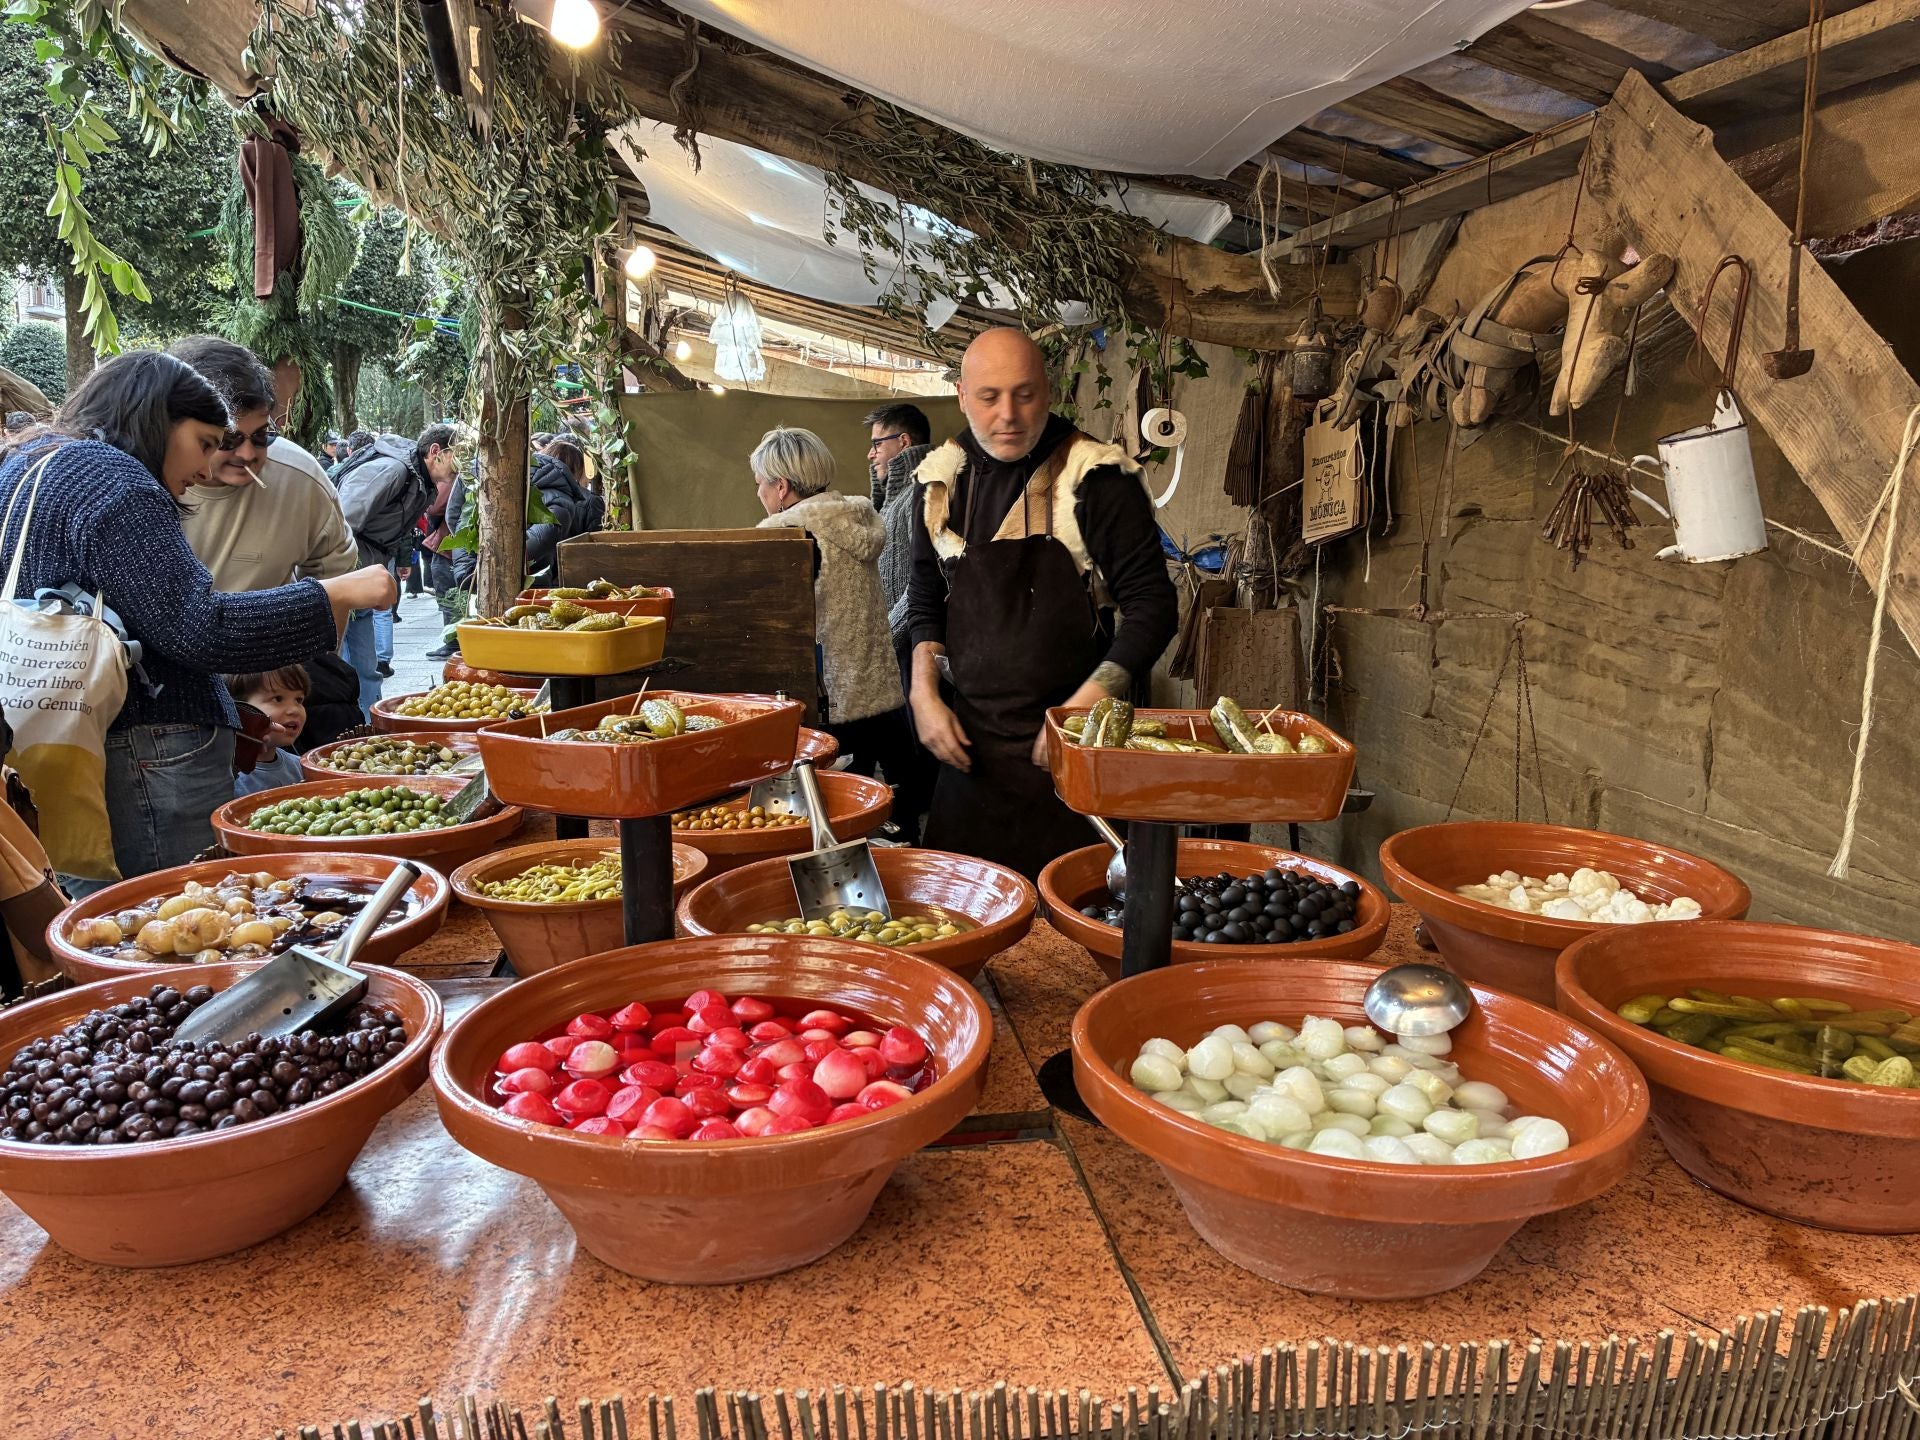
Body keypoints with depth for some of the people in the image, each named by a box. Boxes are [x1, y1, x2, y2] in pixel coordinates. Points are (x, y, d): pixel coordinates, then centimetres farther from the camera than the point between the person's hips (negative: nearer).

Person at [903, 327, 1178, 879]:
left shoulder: (1096, 477, -9)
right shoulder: (942, 477, 7)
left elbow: (1151, 605, -9)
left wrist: (1085, 708, -17)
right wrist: (925, 695, 4)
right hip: (969, 741, 4)